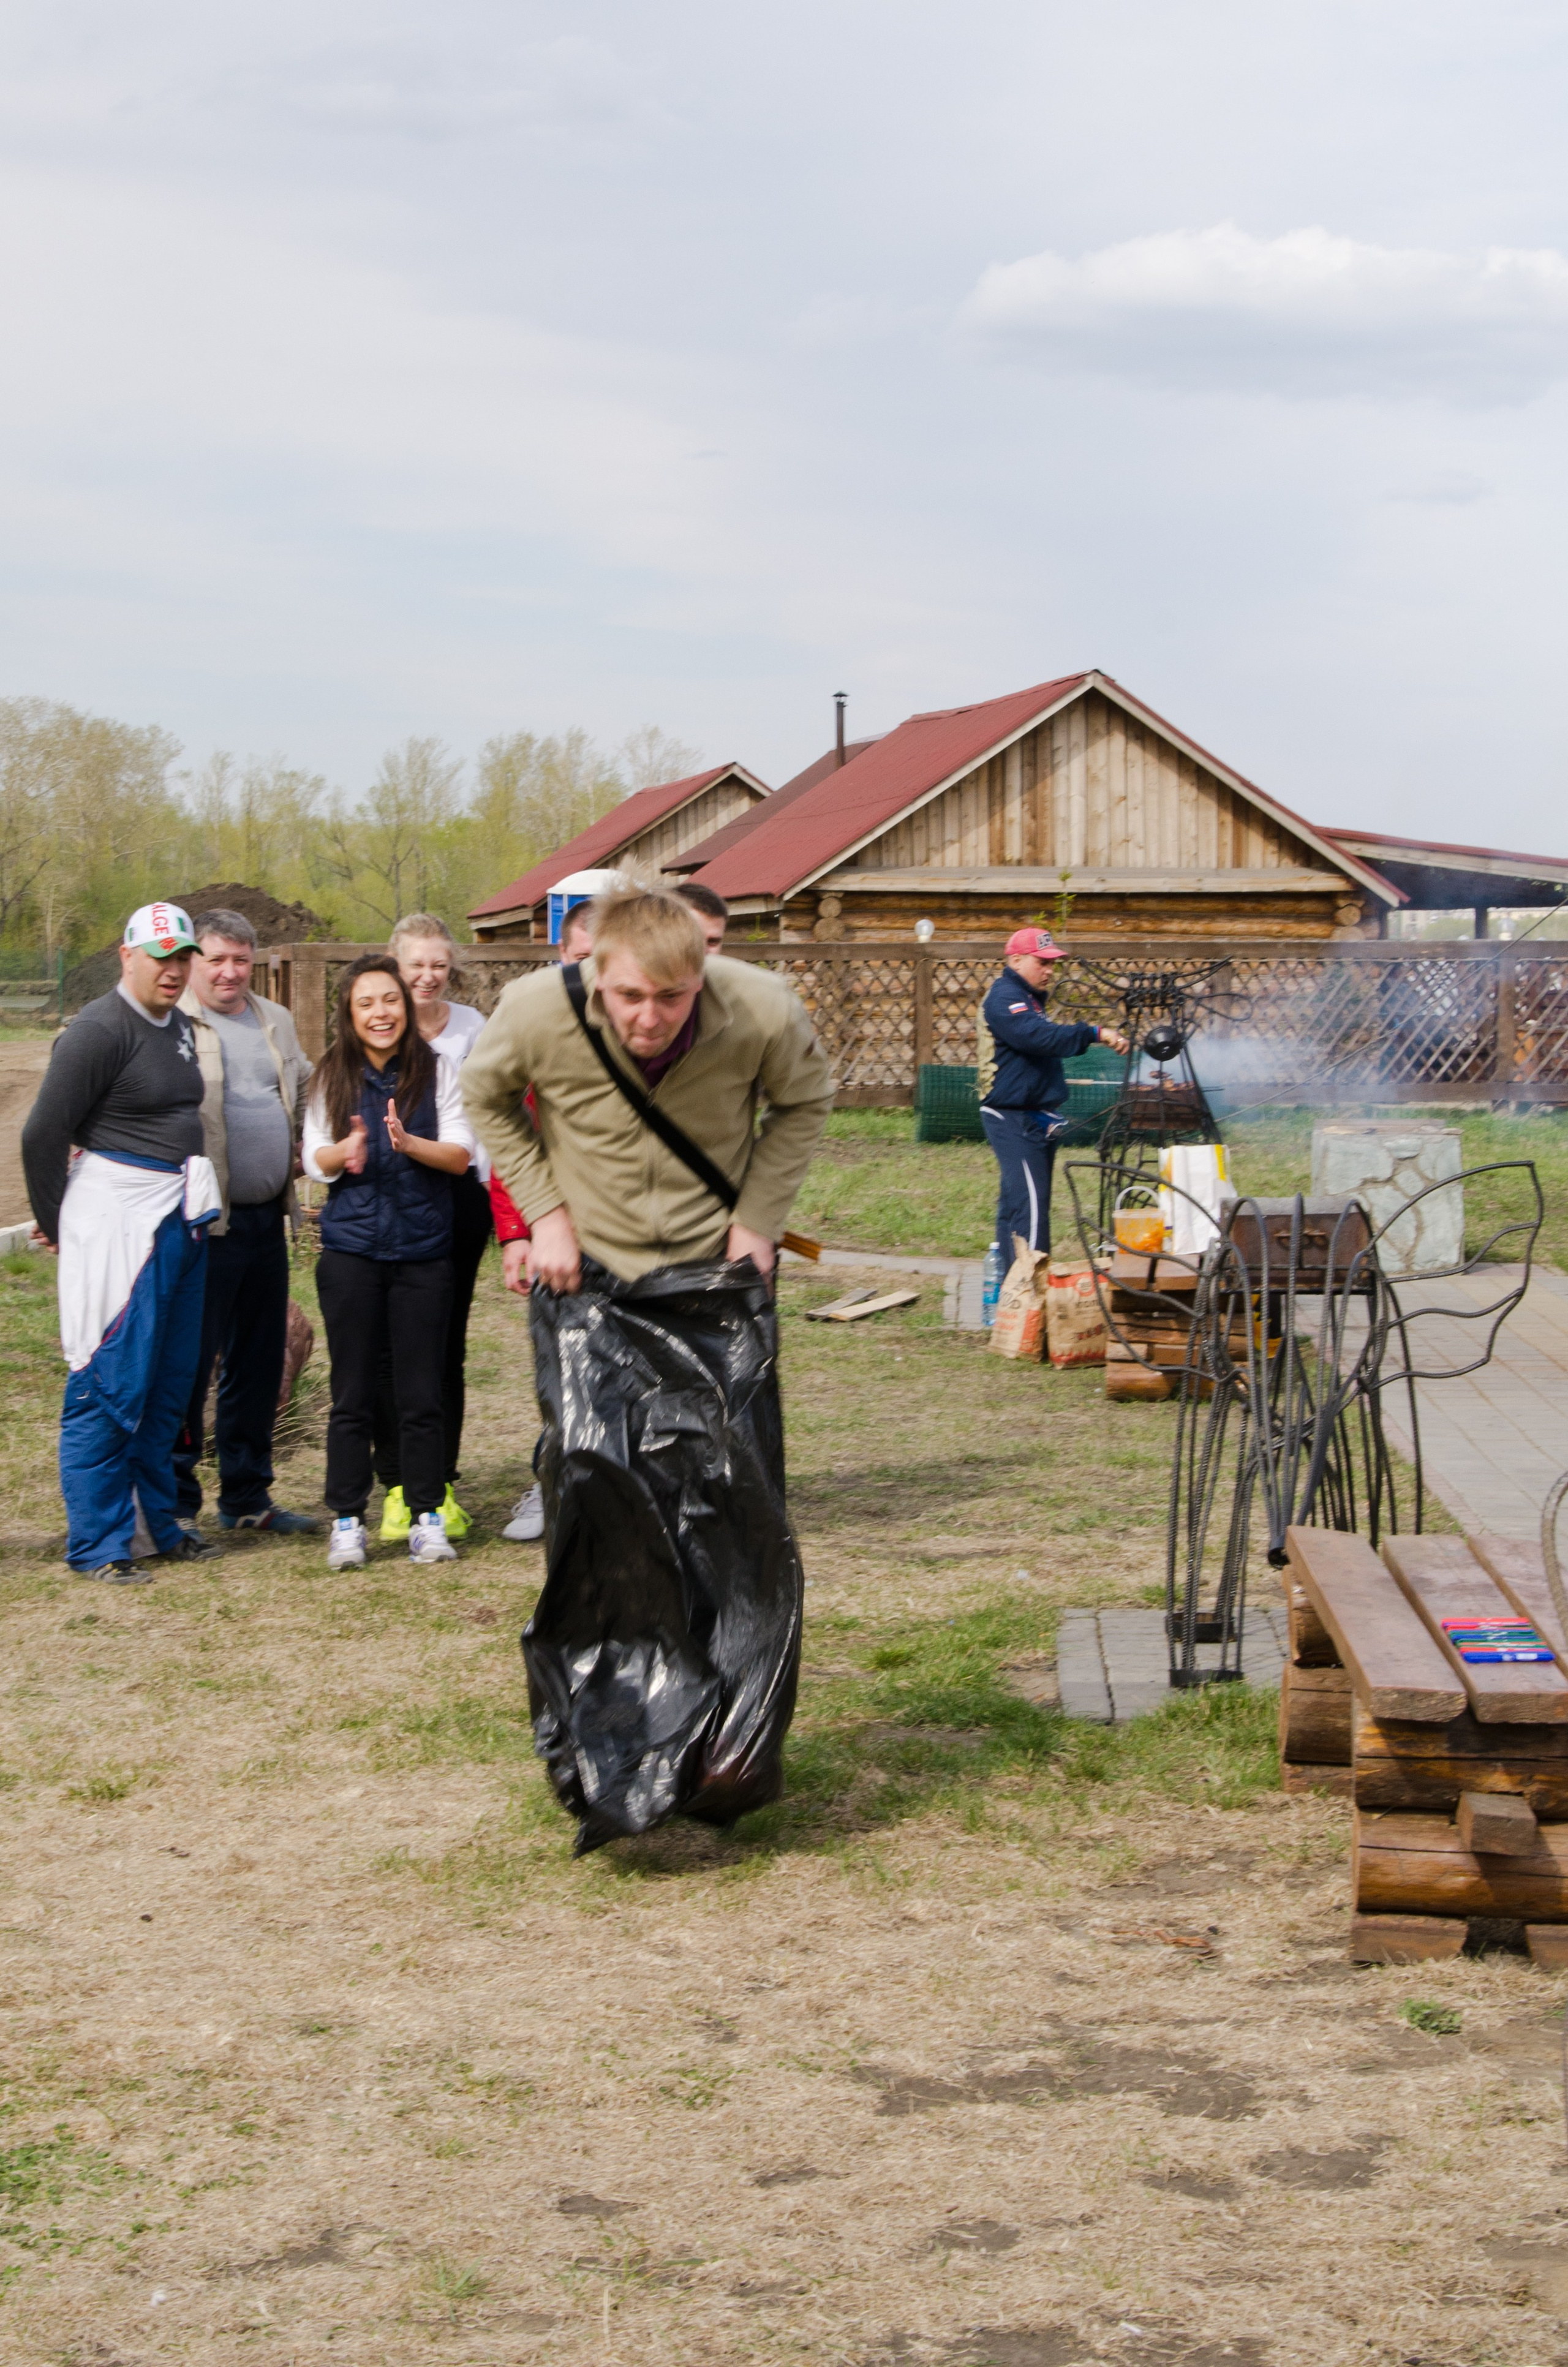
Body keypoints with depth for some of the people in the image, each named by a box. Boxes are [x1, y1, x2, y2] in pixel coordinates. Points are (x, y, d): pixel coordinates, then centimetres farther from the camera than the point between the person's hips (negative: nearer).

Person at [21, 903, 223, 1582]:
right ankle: (97, 1545, 2)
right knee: (111, 1385, -5)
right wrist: (55, 1223, -1)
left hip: (182, 1219, 8)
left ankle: (155, 1523, 25)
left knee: (169, 1384, 14)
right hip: (120, 1220, -8)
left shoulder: (179, 1027, 13)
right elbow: (43, 1134, -12)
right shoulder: (99, 1031, -13)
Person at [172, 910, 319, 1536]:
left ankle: (247, 1496, 23)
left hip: (266, 1221, 7)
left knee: (259, 1362, 13)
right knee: (189, 1363, -4)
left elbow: (306, 1100, 26)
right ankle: (174, 1502, 6)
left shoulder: (276, 1022, 15)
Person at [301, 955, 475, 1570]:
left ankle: (428, 1517, 13)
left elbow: (461, 1155, -4)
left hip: (422, 1251, 0)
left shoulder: (437, 1073, 0)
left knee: (422, 1392, 3)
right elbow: (315, 1160, 4)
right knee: (352, 1393, 4)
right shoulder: (333, 1077, 3)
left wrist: (408, 1143, -22)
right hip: (351, 1250, 1)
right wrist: (346, 1150, -18)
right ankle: (347, 1520, 12)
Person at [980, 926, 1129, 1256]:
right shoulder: (1004, 999, -14)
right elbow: (1040, 1037, -29)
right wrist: (1094, 1033, -32)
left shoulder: (1028, 998, 21)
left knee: (1016, 1203, 12)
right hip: (1015, 1120, -11)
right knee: (1030, 1204, -17)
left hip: (1033, 1117, 11)